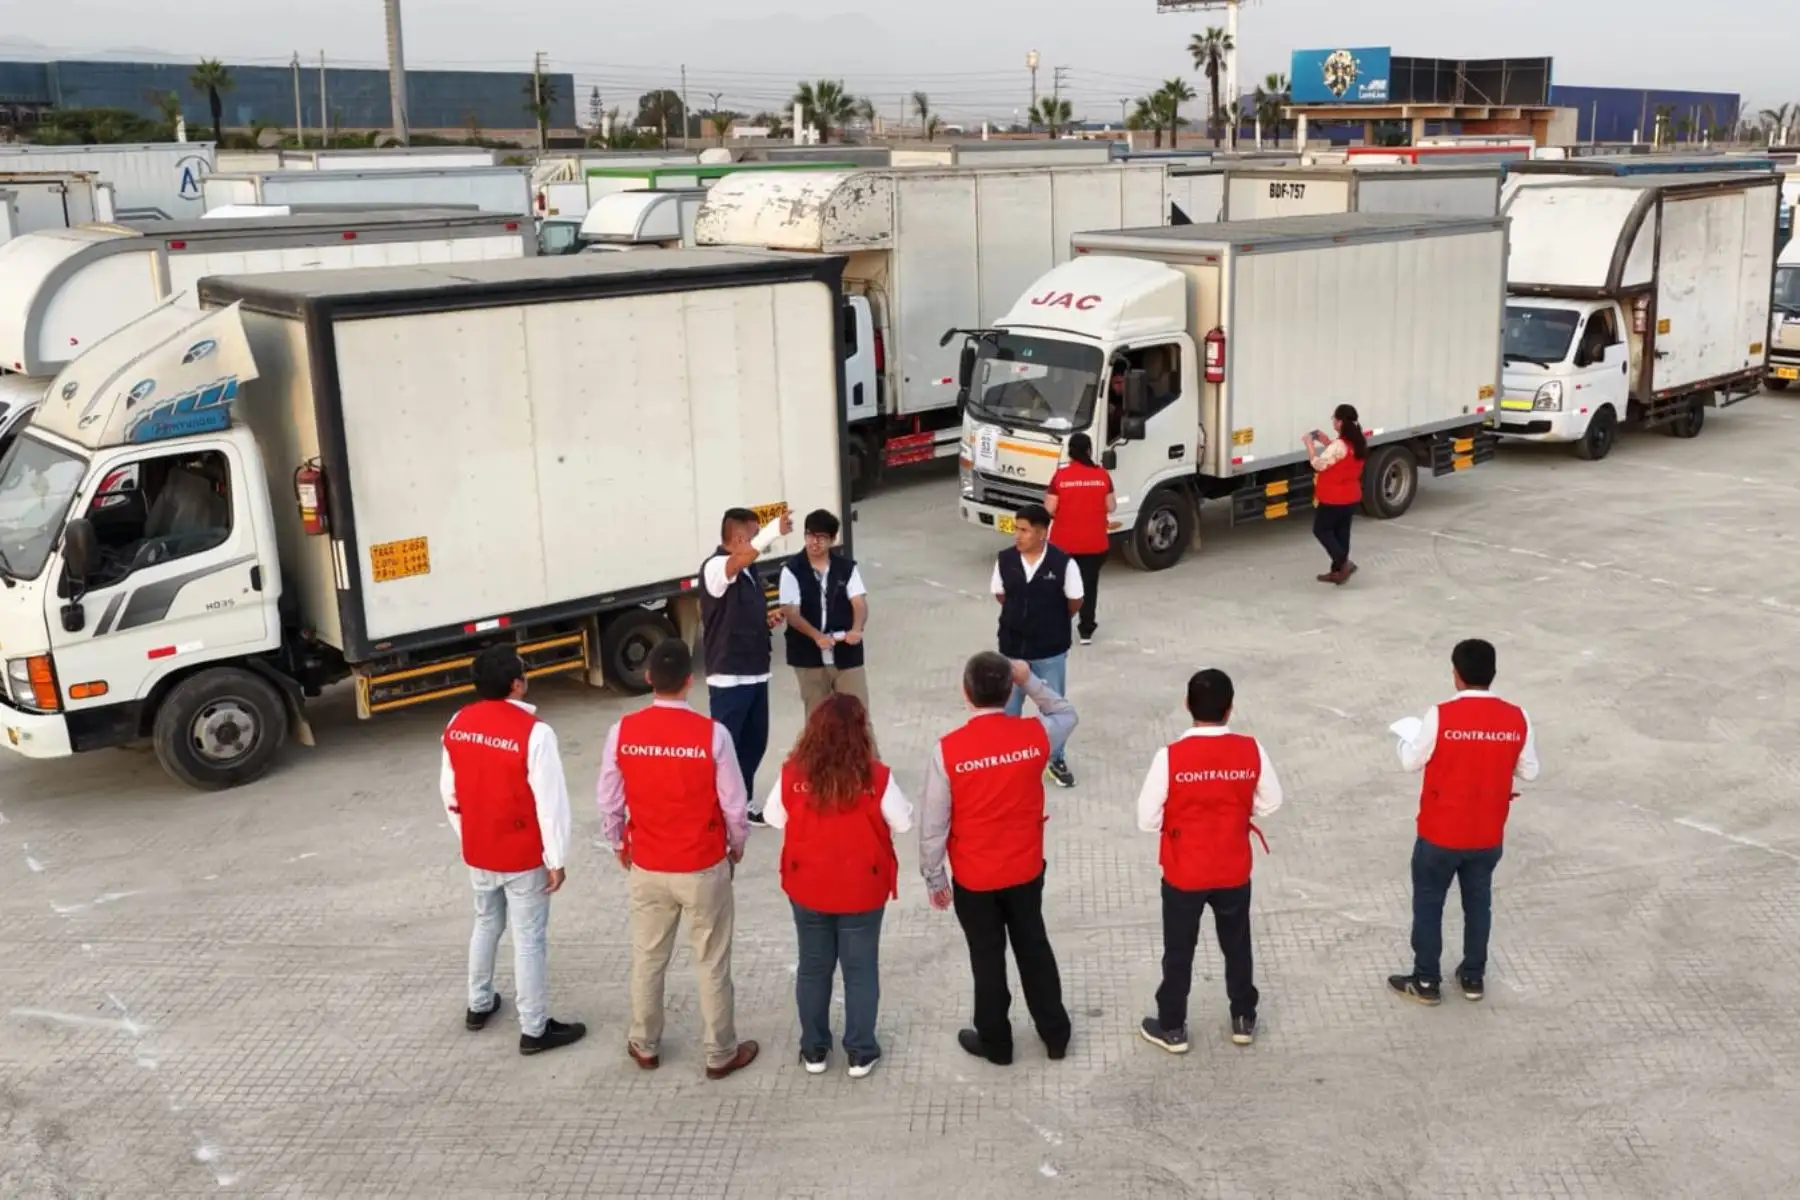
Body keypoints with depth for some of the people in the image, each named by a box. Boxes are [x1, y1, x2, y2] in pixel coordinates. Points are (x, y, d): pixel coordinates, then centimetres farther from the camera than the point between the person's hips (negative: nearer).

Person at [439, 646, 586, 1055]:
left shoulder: (458, 724, -4)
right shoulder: (533, 732, -23)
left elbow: (449, 791, 7)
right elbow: (551, 802, -20)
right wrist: (557, 859, -10)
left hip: (478, 851, 6)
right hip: (523, 855, -6)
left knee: (486, 924, 26)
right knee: (529, 939, 5)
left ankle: (479, 1005, 41)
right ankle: (534, 1029, 15)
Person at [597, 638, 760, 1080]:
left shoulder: (622, 732, -12)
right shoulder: (712, 733, -19)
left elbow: (609, 802, -2)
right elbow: (734, 805, -11)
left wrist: (619, 845, 17)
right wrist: (737, 845, 9)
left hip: (647, 868, 3)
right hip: (703, 868, -2)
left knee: (647, 959, 20)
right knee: (712, 964, 12)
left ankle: (645, 1046, 35)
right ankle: (720, 1054, 25)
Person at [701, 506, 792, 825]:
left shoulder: (748, 570, 12)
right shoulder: (714, 568, -15)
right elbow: (741, 559, -38)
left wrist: (768, 620, 4)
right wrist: (774, 532, -52)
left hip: (755, 673, 9)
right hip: (729, 677, -9)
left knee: (754, 742, 16)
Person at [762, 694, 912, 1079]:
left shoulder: (793, 774, -14)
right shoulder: (876, 777, -18)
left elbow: (773, 818, 0)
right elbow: (903, 822, -8)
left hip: (807, 887, 2)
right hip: (861, 889, -1)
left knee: (813, 967, 17)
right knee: (860, 970, 13)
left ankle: (813, 1050, 28)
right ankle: (860, 1053, 22)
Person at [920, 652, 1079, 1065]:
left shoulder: (949, 750, -22)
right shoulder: (1034, 735, -14)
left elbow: (933, 823, -14)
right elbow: (1067, 714, 11)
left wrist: (934, 876, -1)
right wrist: (1030, 681, 2)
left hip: (973, 878, -2)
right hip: (1026, 870, 3)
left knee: (987, 958, 15)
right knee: (1034, 949, 21)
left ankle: (995, 1042, 32)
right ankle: (1055, 1035, 35)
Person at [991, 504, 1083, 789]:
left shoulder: (1062, 563, -18)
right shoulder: (1005, 560, -9)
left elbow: (1074, 602, -5)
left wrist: (1052, 622, 8)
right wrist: (1023, 615, 8)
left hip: (1050, 649, -2)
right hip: (1012, 646, 2)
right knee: (1008, 705, 13)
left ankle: (1056, 760, 30)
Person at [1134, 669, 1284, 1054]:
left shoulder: (1170, 756, -21)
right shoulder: (1251, 751, -14)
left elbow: (1147, 820, -14)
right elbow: (1271, 802, 1)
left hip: (1183, 874, -2)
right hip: (1234, 871, 2)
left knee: (1179, 951, 15)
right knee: (1237, 945, 22)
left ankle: (1172, 1028, 28)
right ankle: (1243, 1020, 36)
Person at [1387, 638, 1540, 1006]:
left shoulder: (1441, 716, -20)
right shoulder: (1516, 718, -10)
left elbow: (1411, 762, -7)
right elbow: (1529, 771, 2)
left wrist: (1406, 734, 12)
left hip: (1440, 834, -3)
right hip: (1489, 836, 4)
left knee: (1428, 903, 13)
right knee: (1478, 902, 21)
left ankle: (1426, 982, 22)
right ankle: (1474, 977, 33)